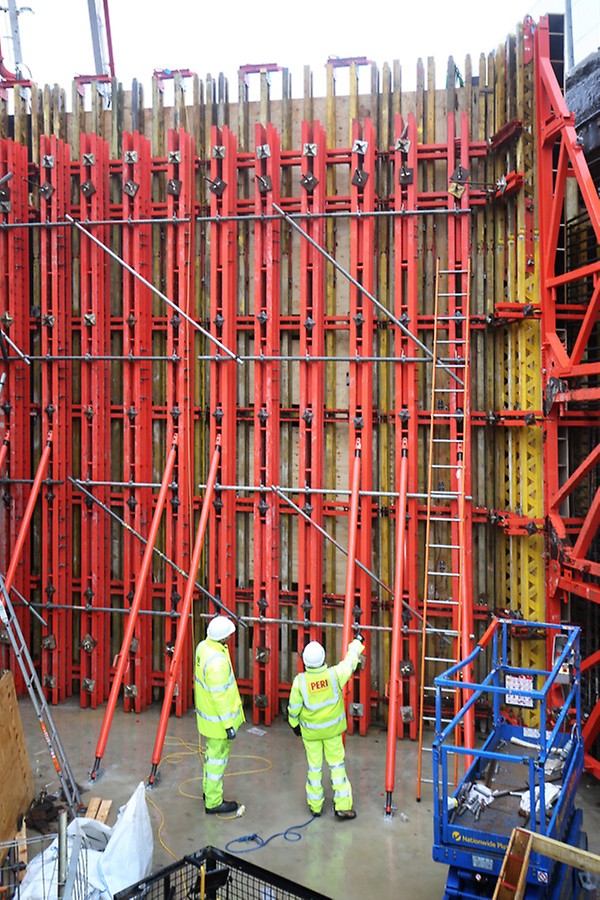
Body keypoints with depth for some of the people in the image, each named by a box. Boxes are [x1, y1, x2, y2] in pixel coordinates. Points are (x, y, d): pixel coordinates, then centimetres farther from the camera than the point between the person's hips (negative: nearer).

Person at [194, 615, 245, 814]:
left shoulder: (203, 646, -5)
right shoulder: (217, 663, -33)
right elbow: (219, 696, -28)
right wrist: (228, 724, -20)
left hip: (205, 710, 9)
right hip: (218, 718, -9)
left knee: (212, 751, 26)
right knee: (218, 757, 7)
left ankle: (209, 790, 44)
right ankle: (213, 802, 22)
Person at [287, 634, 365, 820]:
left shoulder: (300, 681, -20)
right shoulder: (334, 674, -20)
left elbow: (294, 707, -9)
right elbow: (350, 662, -2)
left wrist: (294, 723, 11)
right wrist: (357, 642, 14)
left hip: (310, 731, 0)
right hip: (332, 729, 0)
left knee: (314, 766, 13)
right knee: (337, 764, 12)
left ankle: (315, 805, 25)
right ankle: (343, 805, 13)